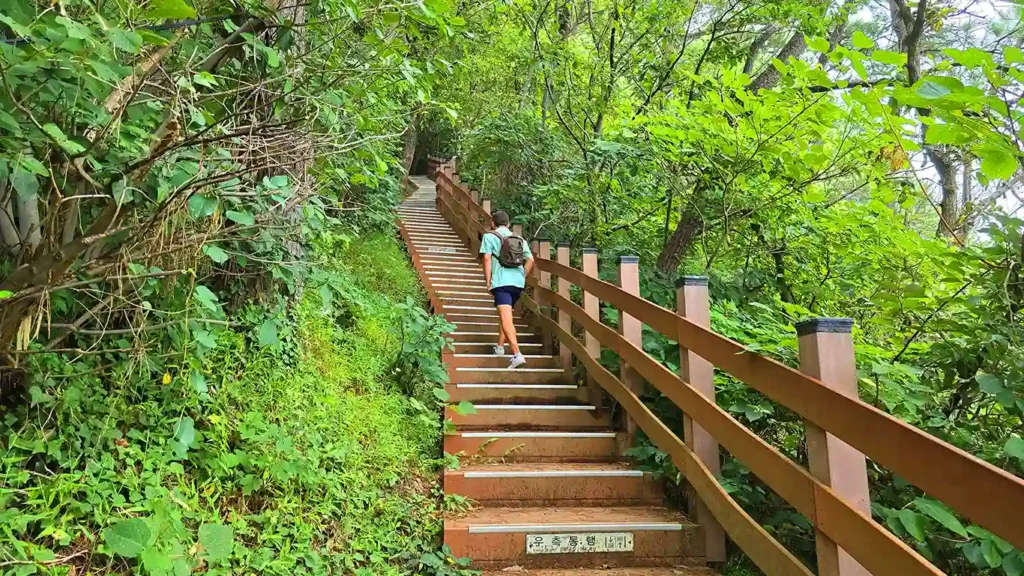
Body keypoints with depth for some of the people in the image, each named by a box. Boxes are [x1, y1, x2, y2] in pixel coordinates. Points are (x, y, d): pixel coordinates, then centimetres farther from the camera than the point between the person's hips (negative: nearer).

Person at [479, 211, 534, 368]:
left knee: (506, 319, -14)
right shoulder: (519, 239, 19)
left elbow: (487, 259, -5)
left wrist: (488, 281, -4)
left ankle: (517, 355, -27)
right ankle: (500, 347, 35)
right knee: (505, 315, 25)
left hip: (501, 282, -6)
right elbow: (530, 260, 12)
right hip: (518, 282, 6)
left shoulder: (489, 236, 5)